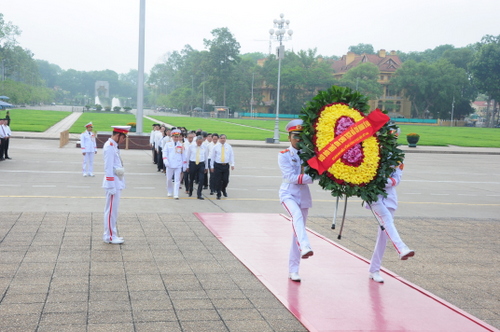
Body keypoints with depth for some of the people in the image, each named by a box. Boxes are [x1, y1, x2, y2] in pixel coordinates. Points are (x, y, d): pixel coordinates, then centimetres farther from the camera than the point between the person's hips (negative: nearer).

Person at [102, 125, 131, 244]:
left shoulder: (114, 146, 13)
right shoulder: (109, 147, -17)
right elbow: (108, 168, -20)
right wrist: (112, 187, -20)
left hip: (117, 183, 10)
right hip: (113, 183, -10)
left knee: (113, 210, 14)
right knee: (111, 210, -3)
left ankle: (112, 234, 22)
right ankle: (109, 236, 4)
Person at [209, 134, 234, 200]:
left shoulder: (229, 147, 6)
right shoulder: (216, 147, 2)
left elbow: (231, 156, 7)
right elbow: (212, 157, 6)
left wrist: (232, 164, -4)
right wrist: (212, 166, 4)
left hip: (226, 165, 1)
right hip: (217, 165, -1)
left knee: (226, 180, 2)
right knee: (218, 181, -1)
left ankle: (223, 190, 32)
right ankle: (218, 194, 12)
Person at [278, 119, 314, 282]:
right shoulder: (284, 155, -4)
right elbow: (291, 177, -16)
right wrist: (310, 177, -23)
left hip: (303, 195, 4)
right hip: (288, 193, -4)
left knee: (297, 232, 6)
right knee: (297, 215, -35)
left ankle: (293, 270, 12)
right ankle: (305, 247, -54)